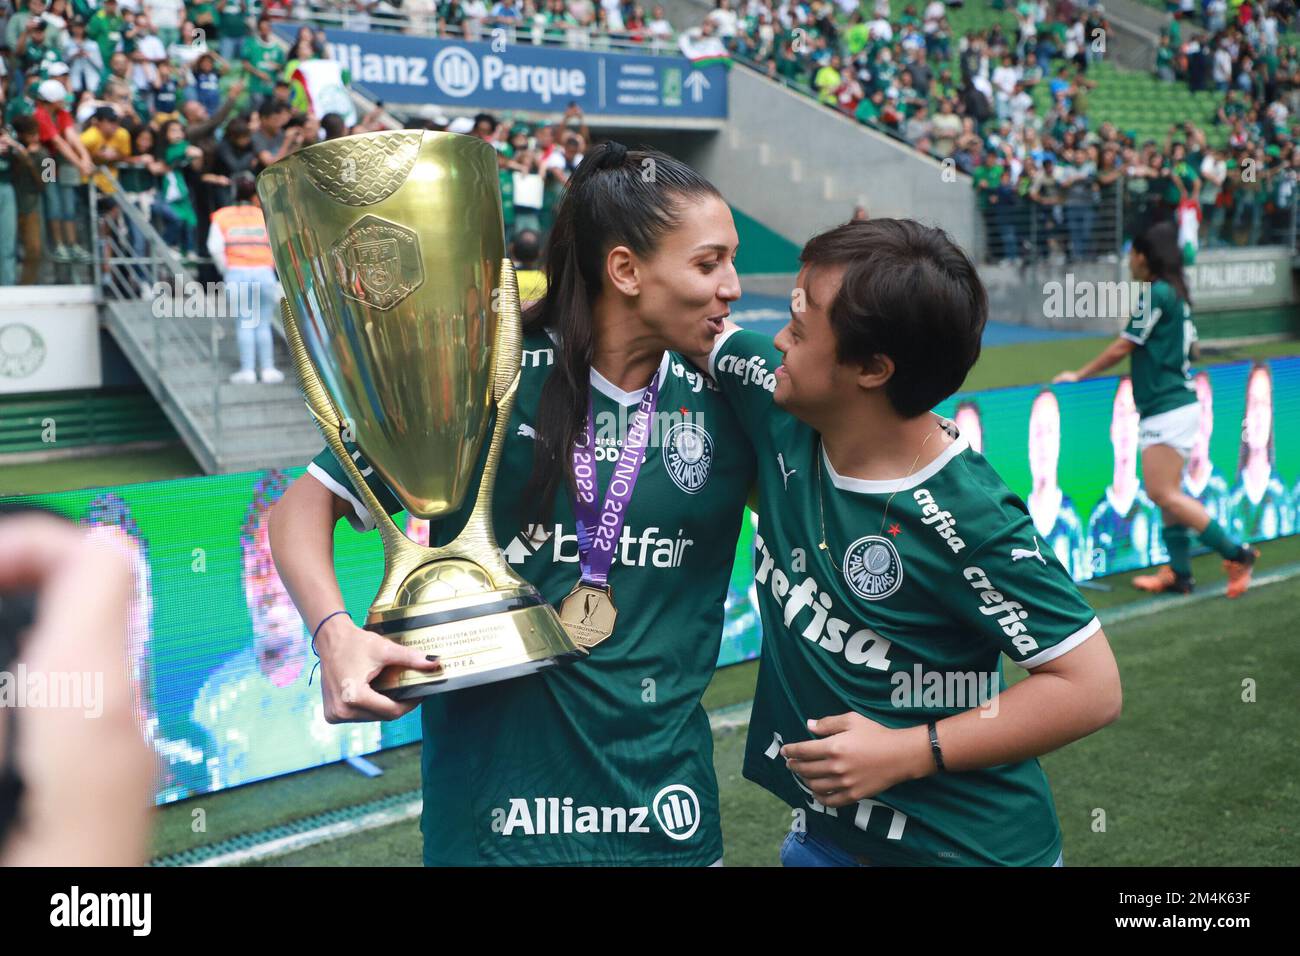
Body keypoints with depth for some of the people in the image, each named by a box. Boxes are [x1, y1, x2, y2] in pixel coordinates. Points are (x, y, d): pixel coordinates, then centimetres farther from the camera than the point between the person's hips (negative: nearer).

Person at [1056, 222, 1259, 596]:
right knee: (1168, 493, 11)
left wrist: (1078, 376, 0)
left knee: (1163, 493, -12)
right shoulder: (1177, 294, 14)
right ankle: (1179, 573, 14)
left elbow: (1123, 347, -9)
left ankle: (1236, 553, -8)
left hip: (1166, 408, -10)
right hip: (1180, 402, 10)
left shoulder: (1155, 293, -13)